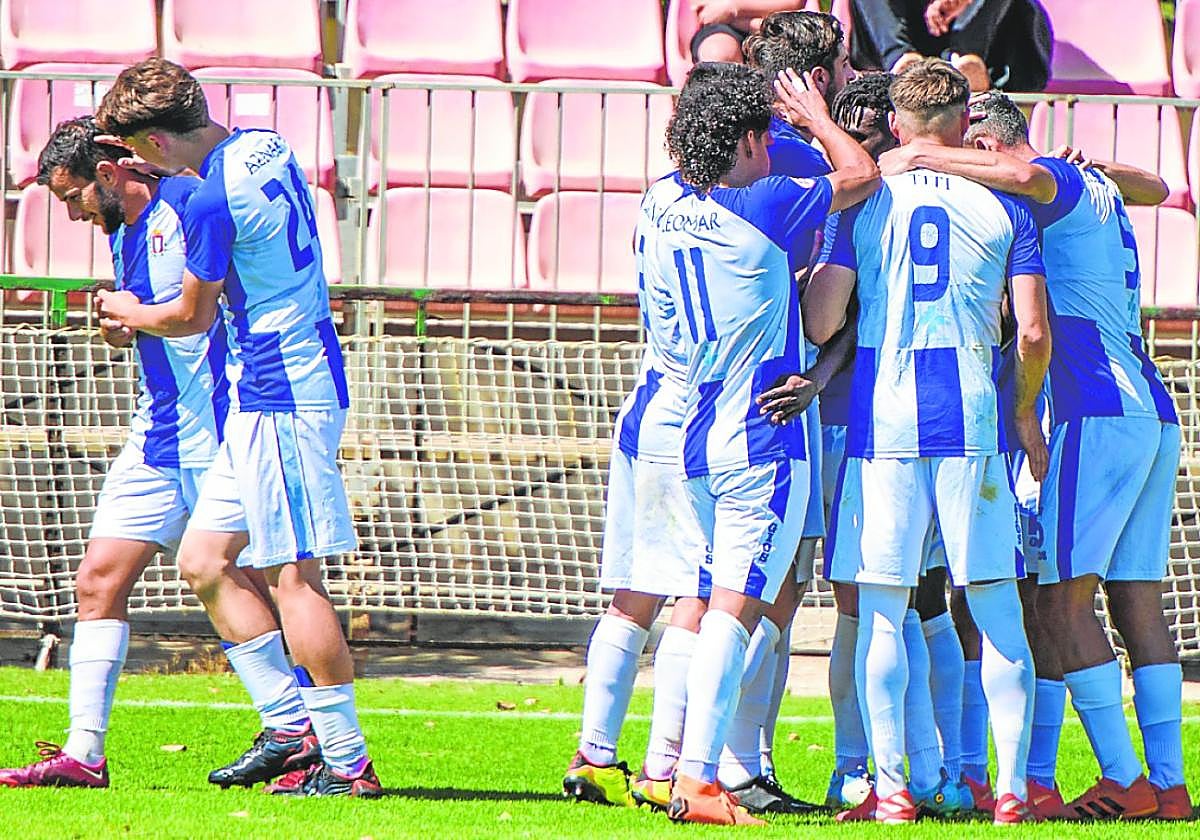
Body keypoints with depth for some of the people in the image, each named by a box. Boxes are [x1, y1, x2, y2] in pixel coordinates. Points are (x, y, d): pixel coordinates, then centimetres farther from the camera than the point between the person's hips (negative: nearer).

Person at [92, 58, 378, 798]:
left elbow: (191, 317, -7)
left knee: (292, 574, -8)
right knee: (204, 560, 11)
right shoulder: (266, 146, 9)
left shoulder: (213, 203, -19)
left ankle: (347, 762, -7)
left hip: (280, 397, -10)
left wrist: (130, 313, 14)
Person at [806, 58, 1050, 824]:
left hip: (882, 419, 0)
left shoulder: (863, 204, 4)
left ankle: (889, 786, -3)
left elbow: (821, 323, -4)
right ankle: (1013, 786, 3)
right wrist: (1026, 414, 17)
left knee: (881, 612, 3)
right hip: (973, 418, 0)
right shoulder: (1004, 207, 6)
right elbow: (1034, 334, 1)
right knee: (998, 610, 6)